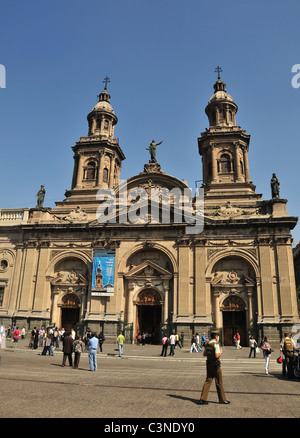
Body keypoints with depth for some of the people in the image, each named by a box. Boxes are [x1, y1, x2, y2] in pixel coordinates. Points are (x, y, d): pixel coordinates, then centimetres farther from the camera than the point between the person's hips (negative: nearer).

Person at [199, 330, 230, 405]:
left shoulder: (207, 344, 8)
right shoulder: (216, 344, -17)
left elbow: (204, 354, 14)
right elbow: (217, 355, -24)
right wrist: (220, 352, -6)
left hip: (209, 365, 7)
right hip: (215, 365, -7)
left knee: (208, 381, 8)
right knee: (219, 383, 6)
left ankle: (203, 399, 5)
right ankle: (222, 399, 17)